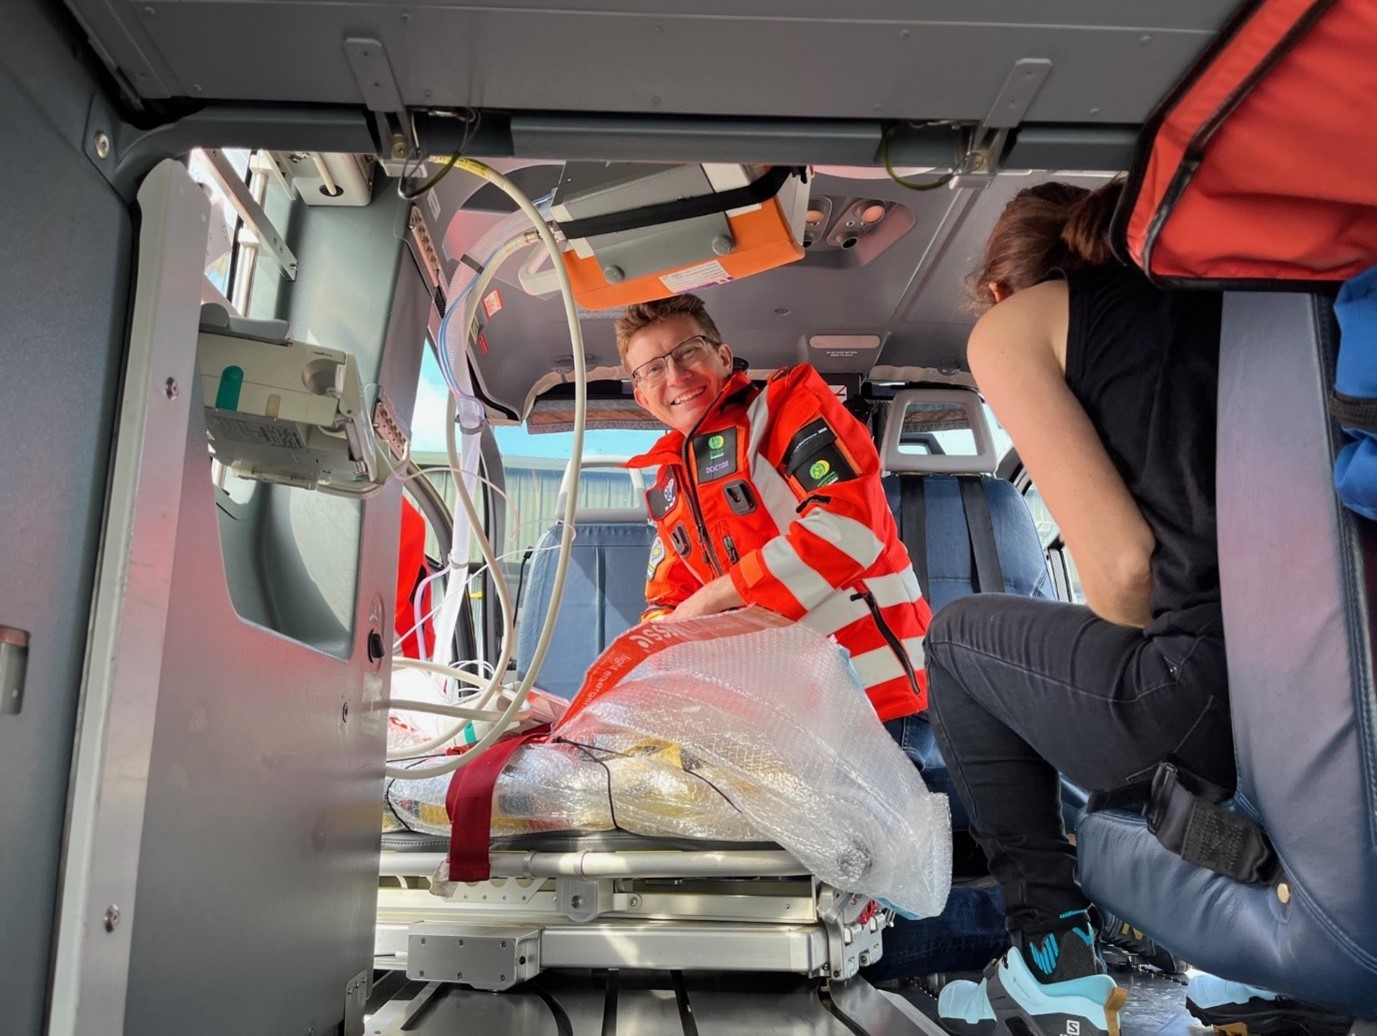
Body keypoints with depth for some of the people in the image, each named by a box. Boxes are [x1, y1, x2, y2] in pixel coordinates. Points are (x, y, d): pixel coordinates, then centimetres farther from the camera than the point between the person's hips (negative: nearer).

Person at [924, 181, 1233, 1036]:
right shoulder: (1226, 290, 24)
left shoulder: (1015, 322, 7)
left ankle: (1055, 950, 18)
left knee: (960, 636, 21)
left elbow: (1122, 566, -5)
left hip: (1216, 695, -7)